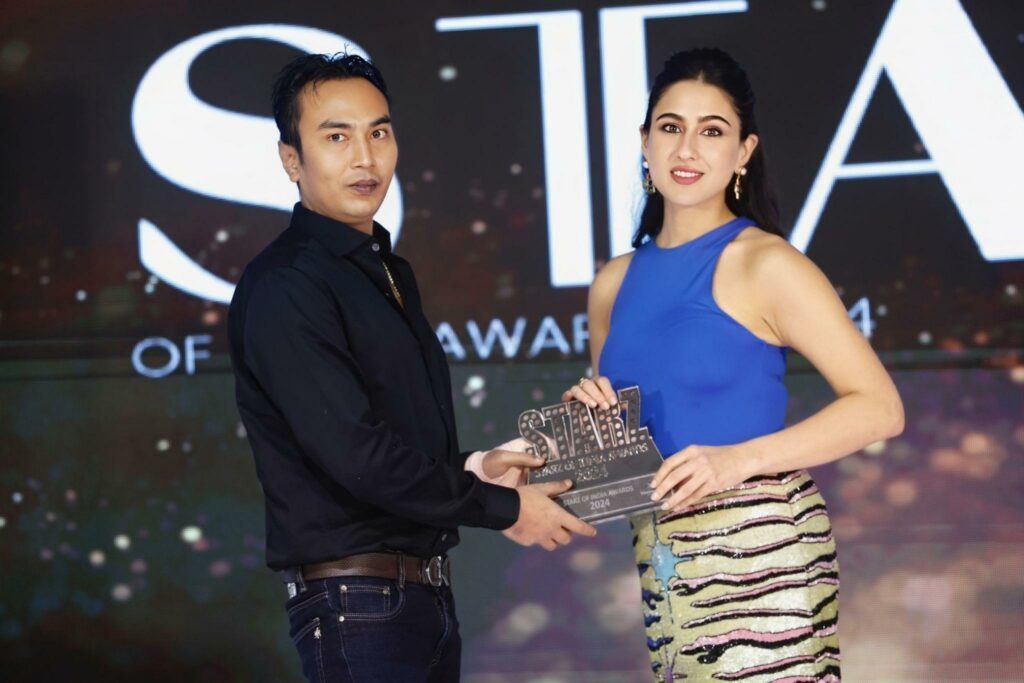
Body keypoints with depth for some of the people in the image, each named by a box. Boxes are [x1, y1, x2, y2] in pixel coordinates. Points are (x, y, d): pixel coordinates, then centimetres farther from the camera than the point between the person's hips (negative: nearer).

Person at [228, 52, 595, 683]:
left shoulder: (388, 272, 16)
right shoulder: (283, 289, -14)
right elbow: (354, 454, -21)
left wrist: (469, 466, 8)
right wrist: (503, 507, -13)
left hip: (426, 589, 9)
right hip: (359, 601, -9)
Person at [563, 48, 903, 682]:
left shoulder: (765, 264, -7)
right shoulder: (614, 284, 12)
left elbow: (880, 407, -13)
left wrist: (738, 459, -20)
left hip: (759, 555, -6)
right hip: (662, 561, 6)